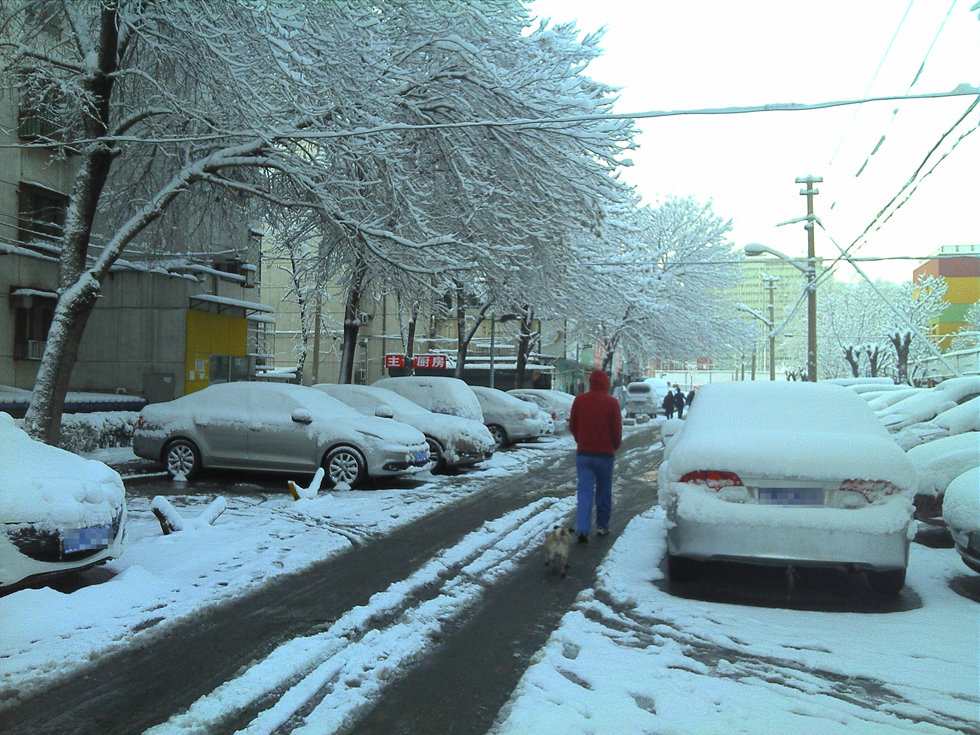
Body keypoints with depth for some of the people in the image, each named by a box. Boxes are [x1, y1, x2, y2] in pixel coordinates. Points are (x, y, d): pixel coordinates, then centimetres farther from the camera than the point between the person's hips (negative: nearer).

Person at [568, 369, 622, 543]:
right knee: (603, 491, 14)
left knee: (584, 491, -1)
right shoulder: (611, 403, -8)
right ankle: (603, 526, 24)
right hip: (604, 454, -2)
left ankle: (582, 529, -13)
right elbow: (617, 429, -5)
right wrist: (615, 446, 15)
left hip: (583, 453, 2)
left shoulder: (579, 400, 0)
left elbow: (572, 426, 8)